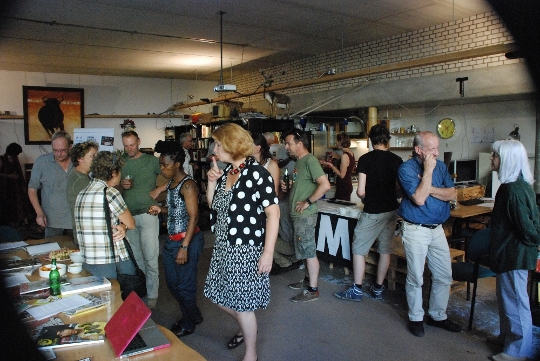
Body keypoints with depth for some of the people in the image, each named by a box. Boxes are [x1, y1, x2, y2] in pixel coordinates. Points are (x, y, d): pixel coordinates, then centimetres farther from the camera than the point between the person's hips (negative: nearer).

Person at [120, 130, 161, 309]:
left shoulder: (151, 161, 0)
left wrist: (158, 190, -9)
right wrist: (121, 185, -3)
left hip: (147, 213, -4)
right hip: (128, 215, 4)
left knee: (150, 257, -2)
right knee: (136, 257, 13)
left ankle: (152, 295, 7)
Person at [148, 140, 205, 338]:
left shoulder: (188, 185, -17)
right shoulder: (170, 183, 11)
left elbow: (193, 216, -21)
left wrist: (184, 247, -25)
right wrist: (161, 209, 2)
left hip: (187, 240, -10)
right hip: (171, 240, 10)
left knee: (185, 285, 5)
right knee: (172, 283, 19)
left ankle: (188, 324, 26)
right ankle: (194, 316, 37)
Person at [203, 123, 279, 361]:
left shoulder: (256, 173, -15)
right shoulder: (226, 172, 7)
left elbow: (273, 213, -17)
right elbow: (212, 205, 16)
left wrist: (268, 252, -19)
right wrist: (211, 181, -1)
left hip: (246, 249, -8)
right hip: (223, 247, 8)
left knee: (242, 304, 4)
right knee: (219, 297, 19)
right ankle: (245, 328, 47)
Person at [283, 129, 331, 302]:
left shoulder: (310, 160, -17)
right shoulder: (299, 161, 12)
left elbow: (325, 185, -27)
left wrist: (307, 202, -21)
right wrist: (287, 186, 7)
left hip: (305, 215, -10)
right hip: (298, 214, 10)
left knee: (309, 251, -1)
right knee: (305, 250, 19)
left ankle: (312, 290, 9)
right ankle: (308, 280, 33)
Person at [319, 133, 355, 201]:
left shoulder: (345, 156, -20)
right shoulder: (350, 153, 9)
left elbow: (342, 175, -19)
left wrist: (331, 165, -13)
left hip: (343, 187, -10)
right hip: (348, 185, 10)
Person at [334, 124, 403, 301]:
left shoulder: (365, 159, -11)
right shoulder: (397, 160, 1)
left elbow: (361, 191, -13)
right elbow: (400, 188, 6)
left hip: (372, 212, -5)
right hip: (391, 210, 5)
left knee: (359, 249, 5)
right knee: (385, 250, 13)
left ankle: (357, 290, 8)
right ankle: (378, 288, 21)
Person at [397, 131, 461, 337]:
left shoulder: (441, 166, 6)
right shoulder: (406, 169, -12)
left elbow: (452, 194, -2)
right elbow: (419, 198, -22)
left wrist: (429, 189, -16)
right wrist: (428, 170, -20)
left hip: (437, 229, 6)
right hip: (415, 229, -6)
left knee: (444, 276, 12)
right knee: (415, 278, 5)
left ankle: (438, 316, 30)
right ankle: (416, 318, 22)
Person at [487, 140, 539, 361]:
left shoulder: (513, 189, -25)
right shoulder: (521, 185, 8)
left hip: (514, 254, -10)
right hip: (513, 252, 10)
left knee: (514, 301, 3)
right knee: (507, 298, 22)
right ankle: (508, 337, 38)